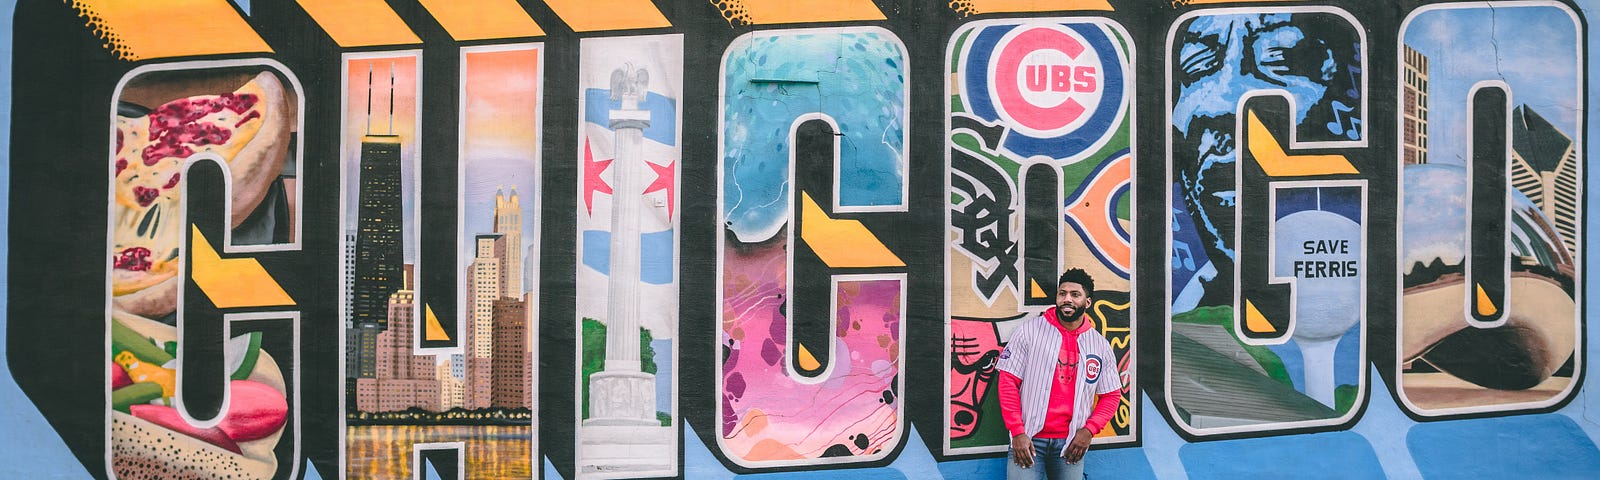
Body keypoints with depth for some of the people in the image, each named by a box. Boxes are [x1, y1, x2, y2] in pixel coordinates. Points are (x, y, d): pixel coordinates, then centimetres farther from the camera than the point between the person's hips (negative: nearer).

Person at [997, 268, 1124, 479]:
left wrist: (1089, 430, -3)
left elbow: (1111, 396, 13)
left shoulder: (1100, 346, 9)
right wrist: (1017, 432, -10)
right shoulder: (1029, 332, 1)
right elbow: (1008, 383, -2)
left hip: (1071, 444, 3)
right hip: (1028, 439, -2)